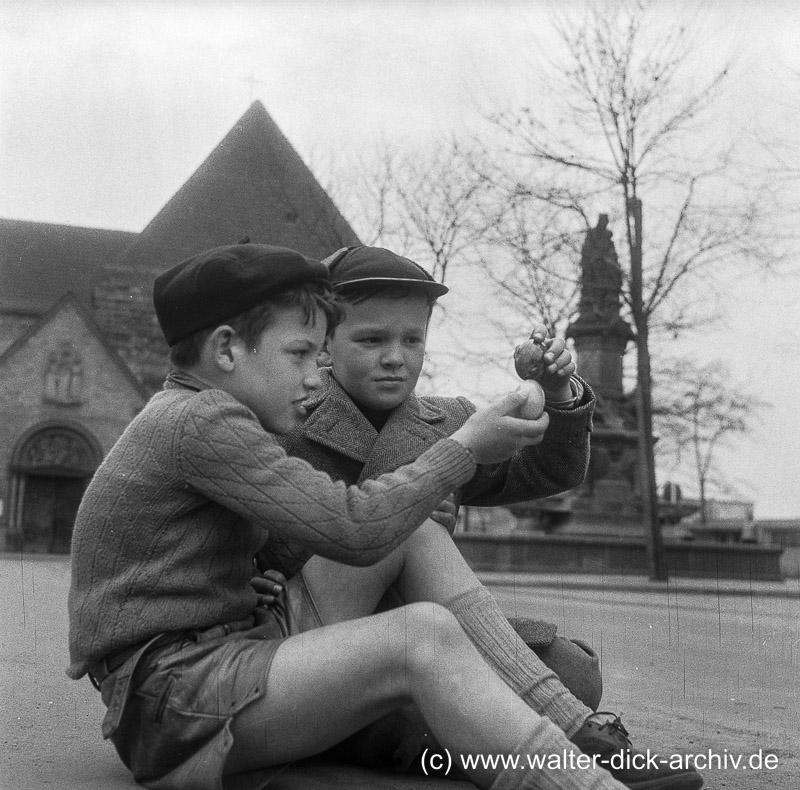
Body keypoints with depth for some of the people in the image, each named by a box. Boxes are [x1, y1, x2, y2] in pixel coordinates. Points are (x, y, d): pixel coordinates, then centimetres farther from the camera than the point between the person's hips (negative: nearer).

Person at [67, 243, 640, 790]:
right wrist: (465, 447, -9)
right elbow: (354, 530, -21)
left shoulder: (196, 415, 17)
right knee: (422, 636, -29)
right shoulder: (199, 419, -15)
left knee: (407, 525, 4)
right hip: (172, 700, -10)